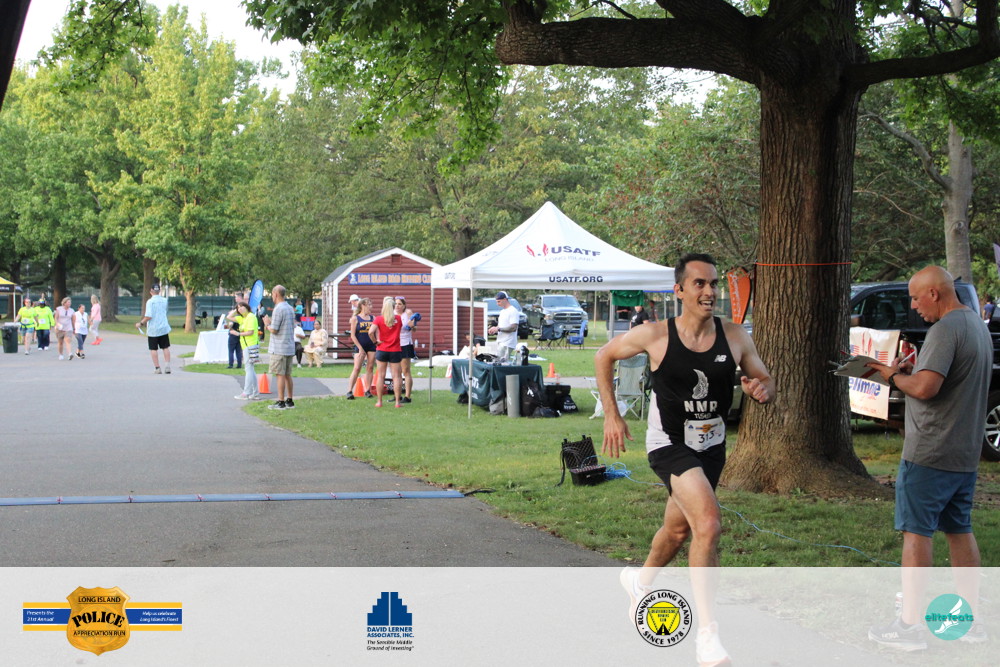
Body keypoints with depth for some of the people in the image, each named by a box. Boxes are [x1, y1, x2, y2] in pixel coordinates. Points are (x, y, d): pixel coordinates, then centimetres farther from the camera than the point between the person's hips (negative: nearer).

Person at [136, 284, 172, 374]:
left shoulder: (150, 301, -13)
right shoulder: (164, 300, 2)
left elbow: (149, 316, -19)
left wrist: (140, 323, -7)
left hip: (153, 329, -4)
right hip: (164, 328, 4)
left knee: (153, 349, 5)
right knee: (166, 348, 11)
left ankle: (157, 368, 2)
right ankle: (167, 366, 5)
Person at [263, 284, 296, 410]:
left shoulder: (279, 309, -15)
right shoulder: (290, 308, 12)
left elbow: (274, 330, -17)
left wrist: (267, 324, 4)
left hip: (279, 349, -8)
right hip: (290, 347, 8)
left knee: (280, 375, -5)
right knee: (287, 375, 13)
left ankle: (281, 402, -4)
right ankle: (289, 401, 16)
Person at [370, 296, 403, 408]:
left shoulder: (379, 319, -8)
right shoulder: (398, 319, -1)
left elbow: (371, 332, -19)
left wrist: (375, 341, -4)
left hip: (382, 350, 0)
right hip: (395, 351, 1)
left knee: (381, 375, 7)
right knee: (396, 376, 4)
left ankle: (379, 401, 8)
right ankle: (397, 401, 2)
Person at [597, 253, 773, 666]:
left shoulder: (734, 337, -6)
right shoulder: (655, 336, -14)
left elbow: (765, 380, 5)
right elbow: (604, 357, 2)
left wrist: (762, 389, -19)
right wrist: (611, 415, -2)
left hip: (711, 446, 5)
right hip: (669, 444, -5)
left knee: (679, 529, 23)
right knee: (709, 523, -25)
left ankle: (640, 580, 55)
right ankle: (707, 633, -19)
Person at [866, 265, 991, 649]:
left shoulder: (945, 329, -18)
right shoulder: (978, 326, 13)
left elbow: (924, 388, -26)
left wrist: (894, 377, -8)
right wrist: (914, 370, 10)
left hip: (930, 454, -9)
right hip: (966, 453, 9)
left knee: (916, 531, -3)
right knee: (959, 531, 15)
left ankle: (910, 625, -1)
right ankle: (971, 619, 20)